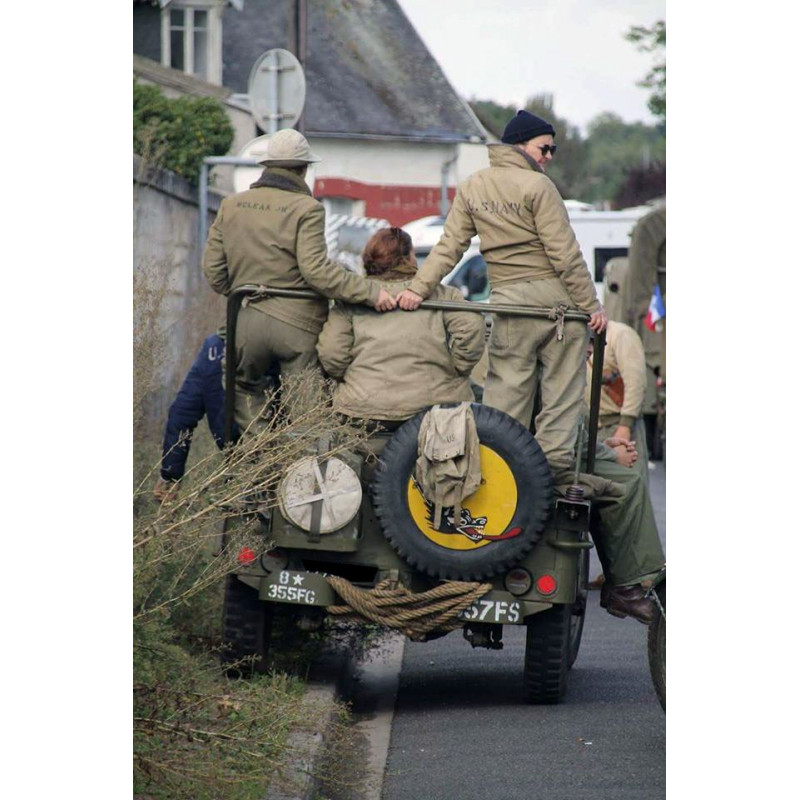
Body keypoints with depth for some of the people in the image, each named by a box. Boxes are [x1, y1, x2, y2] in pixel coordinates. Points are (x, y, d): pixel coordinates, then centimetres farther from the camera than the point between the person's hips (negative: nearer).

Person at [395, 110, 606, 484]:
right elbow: (564, 253, -10)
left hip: (509, 302, 4)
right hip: (556, 297, -4)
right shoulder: (538, 186, -8)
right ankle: (555, 461, 2)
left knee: (506, 389, 7)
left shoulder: (471, 188, 9)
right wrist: (590, 304, -8)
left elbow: (449, 246, 2)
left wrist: (419, 287, 2)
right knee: (562, 386, 4)